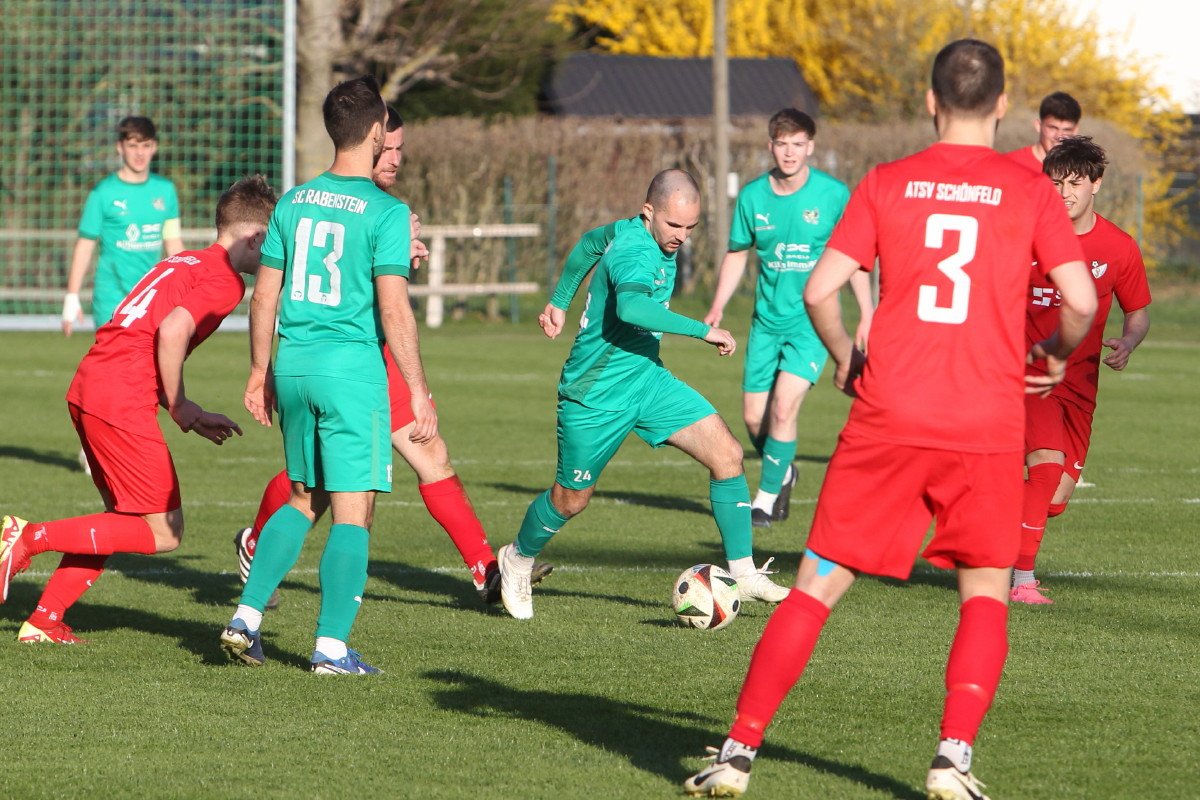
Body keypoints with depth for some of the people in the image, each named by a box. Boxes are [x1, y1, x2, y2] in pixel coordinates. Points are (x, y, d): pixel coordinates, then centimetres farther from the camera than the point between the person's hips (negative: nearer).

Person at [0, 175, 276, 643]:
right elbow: (172, 332, -21)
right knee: (164, 532, -2)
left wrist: (191, 417, 18)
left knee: (125, 518, 21)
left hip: (88, 386, 9)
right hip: (121, 402, -9)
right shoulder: (225, 280, -6)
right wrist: (179, 407, -7)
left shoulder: (186, 263, 21)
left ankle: (45, 619, 16)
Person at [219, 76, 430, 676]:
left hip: (292, 367, 6)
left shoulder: (293, 203, 7)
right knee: (352, 511, 0)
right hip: (352, 368, -6)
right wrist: (419, 394, -10)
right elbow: (394, 310, -14)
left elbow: (264, 297, 10)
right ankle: (332, 648, -2)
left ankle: (247, 616, 12)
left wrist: (260, 373, 20)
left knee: (302, 500, 20)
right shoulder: (385, 212, -10)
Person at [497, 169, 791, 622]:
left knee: (727, 455, -9)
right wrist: (703, 330, -44)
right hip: (596, 394, -8)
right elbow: (631, 307, -49)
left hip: (646, 379, 8)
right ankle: (518, 561, 41)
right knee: (572, 499, 11)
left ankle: (743, 574, -4)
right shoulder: (636, 252, -28)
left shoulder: (629, 234, 2)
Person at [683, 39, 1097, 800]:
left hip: (888, 421, 1)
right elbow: (1081, 301, -4)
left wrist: (845, 357, 16)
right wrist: (1055, 355, 16)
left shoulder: (888, 184, 4)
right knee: (985, 593, 16)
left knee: (817, 586, 7)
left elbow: (819, 289, -2)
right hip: (987, 424, -1)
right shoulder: (1029, 191, 2)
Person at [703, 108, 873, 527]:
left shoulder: (833, 194, -7)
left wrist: (866, 316, -2)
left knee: (783, 408, -16)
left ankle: (767, 495, -1)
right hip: (767, 320, 4)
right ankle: (782, 472, 35)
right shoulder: (753, 195, 0)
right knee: (754, 416, 6)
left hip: (811, 320, -4)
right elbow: (737, 254, 12)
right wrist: (718, 306, -1)